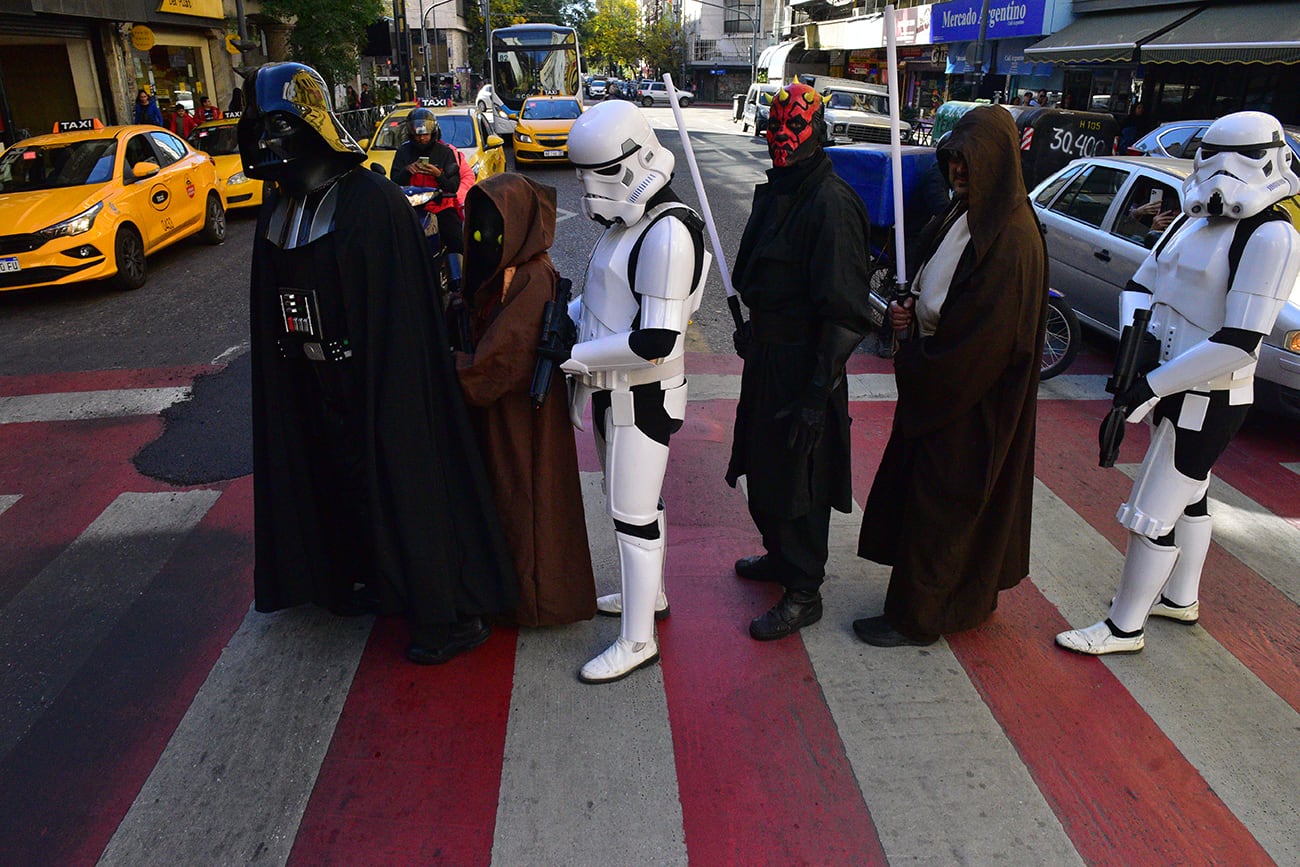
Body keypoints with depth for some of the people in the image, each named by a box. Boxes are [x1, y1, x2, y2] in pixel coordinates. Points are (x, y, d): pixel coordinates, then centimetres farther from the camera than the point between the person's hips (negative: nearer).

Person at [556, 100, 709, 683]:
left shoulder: (668, 233, -22)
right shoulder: (626, 220, 8)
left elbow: (655, 342, -26)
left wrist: (573, 356, -20)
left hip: (641, 397, -9)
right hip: (614, 391, 9)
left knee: (634, 515, 1)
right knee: (633, 502, 21)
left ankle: (638, 640, 15)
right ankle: (648, 592, 41)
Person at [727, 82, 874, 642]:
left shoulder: (832, 203, -19)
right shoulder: (776, 192, 10)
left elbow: (843, 308, -23)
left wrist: (818, 388, -25)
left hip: (803, 363, -9)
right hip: (767, 354, 9)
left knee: (797, 475, 0)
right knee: (763, 464, 21)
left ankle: (803, 592, 15)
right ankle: (780, 555, 41)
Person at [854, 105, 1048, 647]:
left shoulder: (1013, 238, -22)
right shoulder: (965, 215, 6)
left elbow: (988, 333, -24)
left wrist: (914, 365, -13)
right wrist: (911, 309, -4)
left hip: (973, 401, -9)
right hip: (940, 379, 9)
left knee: (938, 505, 2)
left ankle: (916, 618, 17)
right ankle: (968, 599, 36)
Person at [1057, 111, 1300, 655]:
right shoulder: (1197, 218, 5)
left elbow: (1239, 342, -25)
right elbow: (1141, 283, 10)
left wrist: (1152, 385, -24)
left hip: (1208, 403, -9)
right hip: (1177, 388, 9)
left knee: (1151, 517, -2)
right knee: (1187, 498, 23)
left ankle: (1125, 628, 12)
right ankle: (1181, 599, 41)